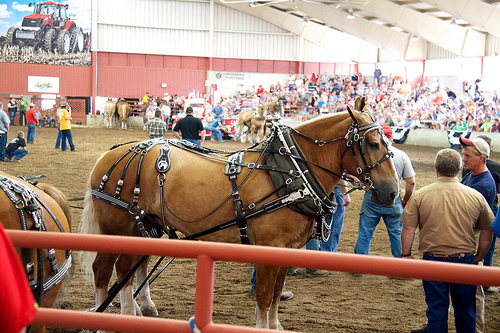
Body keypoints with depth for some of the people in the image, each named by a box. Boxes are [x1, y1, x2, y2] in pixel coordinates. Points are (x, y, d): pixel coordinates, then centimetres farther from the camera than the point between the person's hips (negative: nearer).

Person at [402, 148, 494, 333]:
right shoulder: (476, 196, -4)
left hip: (433, 260, -1)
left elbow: (408, 229, -7)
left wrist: (406, 254, 6)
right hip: (465, 261, 1)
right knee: (465, 312, 16)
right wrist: (479, 257, 15)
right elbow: (487, 231, 3)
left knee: (436, 310, 9)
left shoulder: (420, 195, -9)